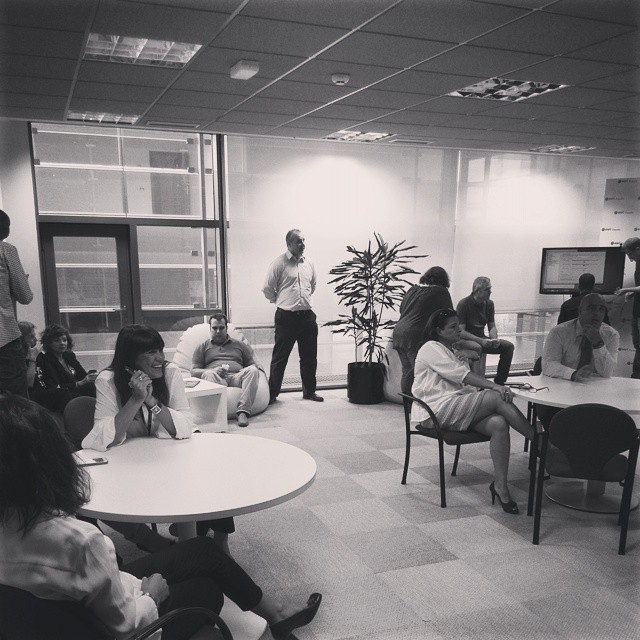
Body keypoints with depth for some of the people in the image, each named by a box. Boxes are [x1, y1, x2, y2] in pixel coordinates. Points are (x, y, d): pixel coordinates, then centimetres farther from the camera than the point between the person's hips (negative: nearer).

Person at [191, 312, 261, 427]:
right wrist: (214, 371, -7)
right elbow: (193, 371, 13)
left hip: (236, 377, 1)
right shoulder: (202, 347, 25)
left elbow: (254, 365, 21)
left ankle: (242, 411, -43)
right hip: (216, 378, -1)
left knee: (253, 370, -31)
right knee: (209, 374, -36)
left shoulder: (240, 345, 29)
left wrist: (244, 372, -4)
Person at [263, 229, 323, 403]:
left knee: (309, 357, 11)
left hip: (307, 315, 5)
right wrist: (280, 301, 7)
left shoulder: (309, 263, 9)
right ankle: (272, 394, 12)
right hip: (286, 317, -5)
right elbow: (267, 288, -3)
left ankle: (309, 391, 24)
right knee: (280, 357, 2)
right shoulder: (279, 263, -7)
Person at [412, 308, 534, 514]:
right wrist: (494, 386, -23)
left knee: (499, 424, -22)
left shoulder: (457, 352, 28)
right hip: (437, 410, -8)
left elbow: (469, 386, 20)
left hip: (460, 410, 8)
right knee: (496, 398, -23)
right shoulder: (431, 348, 0)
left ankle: (500, 485, -22)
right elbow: (460, 374, -14)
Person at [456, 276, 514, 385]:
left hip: (482, 339, 6)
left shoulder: (489, 304, 5)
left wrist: (494, 339, -14)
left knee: (508, 346, -11)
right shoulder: (463, 304, -14)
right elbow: (461, 331, -18)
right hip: (465, 340, -6)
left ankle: (499, 382, -6)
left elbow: (492, 327, 10)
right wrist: (481, 341, -27)